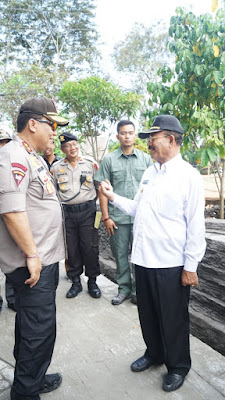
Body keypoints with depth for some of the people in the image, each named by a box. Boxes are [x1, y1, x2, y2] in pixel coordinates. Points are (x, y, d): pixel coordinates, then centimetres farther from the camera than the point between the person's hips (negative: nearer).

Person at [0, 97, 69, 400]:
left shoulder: (33, 157, 16)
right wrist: (32, 255, -21)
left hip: (45, 259, 10)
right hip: (32, 262, -10)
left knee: (32, 325, 21)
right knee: (39, 329, 2)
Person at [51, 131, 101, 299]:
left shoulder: (91, 163, 2)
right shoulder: (56, 167, 6)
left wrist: (91, 201, 1)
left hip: (87, 211, -1)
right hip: (67, 213, 2)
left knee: (90, 247, 1)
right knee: (71, 248, 7)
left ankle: (92, 281, 18)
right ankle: (76, 282, 23)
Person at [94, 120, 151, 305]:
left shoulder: (145, 158, 6)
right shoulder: (109, 160, 3)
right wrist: (106, 217, -3)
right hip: (117, 217, 0)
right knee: (120, 254, 9)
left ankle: (138, 290, 22)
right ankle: (124, 288, 26)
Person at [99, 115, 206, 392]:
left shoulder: (188, 176, -13)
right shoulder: (149, 173, 8)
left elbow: (195, 226, -13)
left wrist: (190, 266, -13)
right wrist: (113, 198, 2)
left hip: (171, 265, -6)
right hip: (143, 259, 6)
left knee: (173, 320, 13)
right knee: (148, 314, 22)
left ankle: (177, 366, 38)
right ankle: (154, 353, 47)